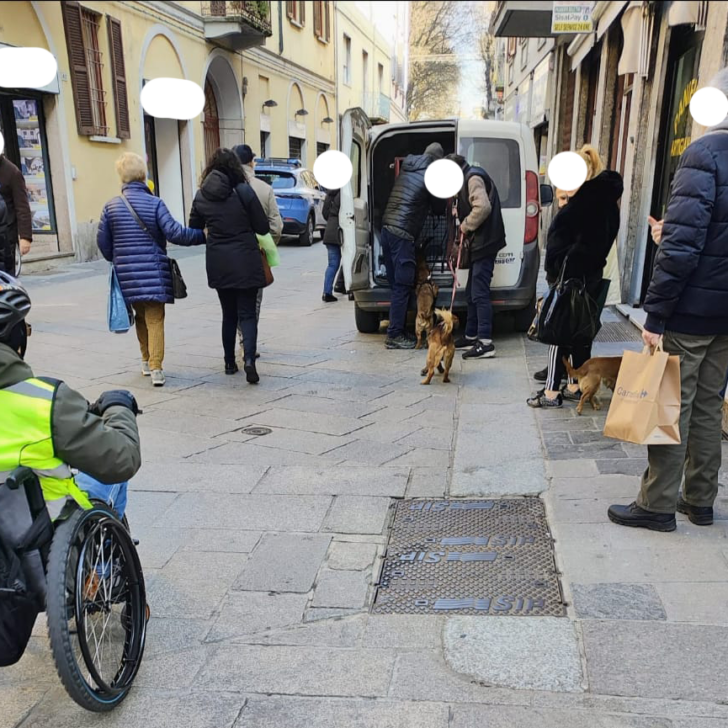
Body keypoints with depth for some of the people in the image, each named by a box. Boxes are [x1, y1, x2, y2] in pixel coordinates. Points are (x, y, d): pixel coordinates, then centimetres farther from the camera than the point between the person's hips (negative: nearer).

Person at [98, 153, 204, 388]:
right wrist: (203, 235, -3)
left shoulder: (111, 206, 3)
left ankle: (146, 361, 28)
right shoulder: (154, 203, -7)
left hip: (126, 272, 4)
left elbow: (103, 241, 7)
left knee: (140, 317, 19)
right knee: (155, 319, -2)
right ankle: (156, 368, -10)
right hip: (152, 270, -3)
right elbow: (174, 233, -14)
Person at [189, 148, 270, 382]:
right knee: (247, 313, 1)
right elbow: (263, 227, -5)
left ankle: (230, 362, 21)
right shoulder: (243, 191, -9)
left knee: (228, 313, 16)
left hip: (218, 263, 4)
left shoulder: (201, 196, 2)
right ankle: (249, 358, -19)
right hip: (245, 261, -3)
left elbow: (194, 229, 11)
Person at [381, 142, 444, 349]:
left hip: (387, 229, 8)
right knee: (403, 286, -5)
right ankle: (394, 335, -4)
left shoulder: (406, 168, 19)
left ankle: (396, 331, 15)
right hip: (402, 233, -8)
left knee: (396, 284, 11)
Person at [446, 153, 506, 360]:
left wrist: (466, 225, -14)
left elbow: (483, 207, -25)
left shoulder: (473, 178, -11)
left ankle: (485, 343, -15)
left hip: (485, 242, -11)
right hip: (480, 243, 11)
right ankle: (471, 336, 24)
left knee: (479, 293, -14)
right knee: (472, 293, 16)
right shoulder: (469, 178, 22)